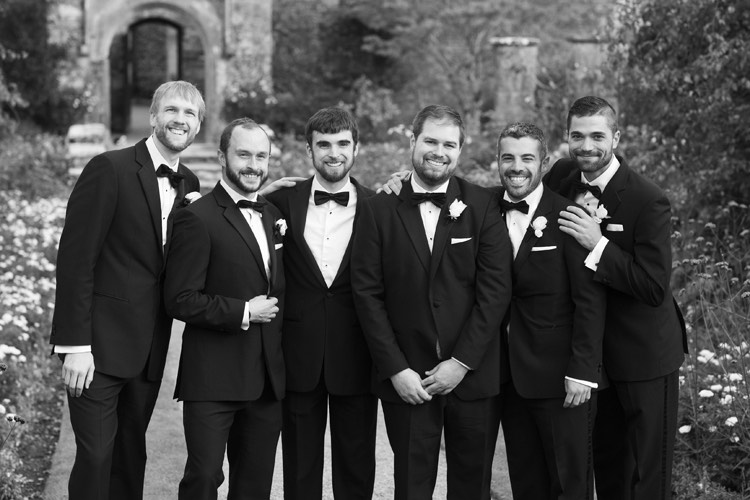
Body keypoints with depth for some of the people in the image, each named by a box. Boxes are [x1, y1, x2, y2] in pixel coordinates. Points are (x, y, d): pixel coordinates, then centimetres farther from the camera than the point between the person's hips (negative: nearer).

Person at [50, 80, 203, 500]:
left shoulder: (189, 185, 10)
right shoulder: (110, 170, -10)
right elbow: (75, 258, -13)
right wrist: (76, 345, -16)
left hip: (149, 350, 6)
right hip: (100, 344, -6)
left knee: (131, 456, 13)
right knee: (96, 456, -5)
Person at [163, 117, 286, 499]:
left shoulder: (272, 215, 14)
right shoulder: (198, 218, -8)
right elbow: (180, 300, -14)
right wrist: (242, 312, -15)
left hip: (268, 378, 6)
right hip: (213, 378, -6)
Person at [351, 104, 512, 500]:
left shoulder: (482, 206, 0)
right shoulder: (379, 209, 1)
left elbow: (495, 289, -5)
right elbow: (367, 293, -2)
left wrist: (462, 362, -11)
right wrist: (396, 369, -8)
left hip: (472, 375, 0)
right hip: (406, 379, 0)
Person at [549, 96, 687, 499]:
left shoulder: (649, 201, -19)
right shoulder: (563, 178, -2)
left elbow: (654, 287, -22)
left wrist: (598, 245, -28)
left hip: (644, 355, -5)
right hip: (593, 350, 6)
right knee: (606, 467, 17)